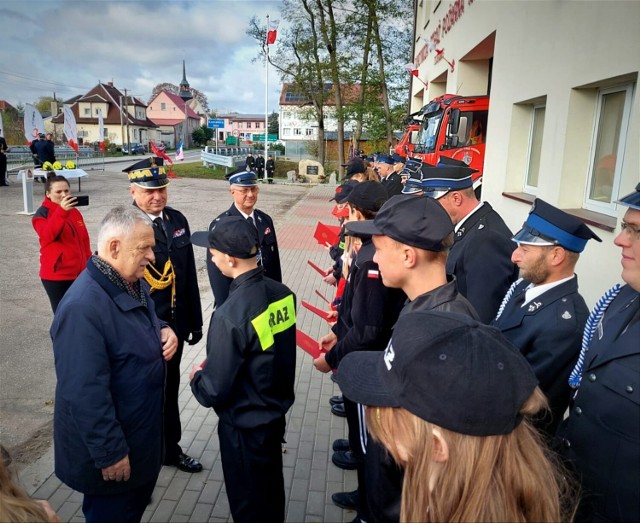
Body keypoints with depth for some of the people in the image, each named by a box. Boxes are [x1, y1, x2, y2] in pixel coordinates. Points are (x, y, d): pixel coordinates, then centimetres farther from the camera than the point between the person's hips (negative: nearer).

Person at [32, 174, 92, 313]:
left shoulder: (74, 212, 12)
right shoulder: (42, 213, -6)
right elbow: (47, 235, -27)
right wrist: (61, 211, -37)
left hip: (79, 273, 6)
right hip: (56, 275, -5)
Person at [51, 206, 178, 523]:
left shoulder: (133, 283, -1)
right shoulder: (83, 307, -31)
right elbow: (86, 393, -30)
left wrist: (164, 331, -5)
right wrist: (109, 453, -23)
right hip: (113, 447, -8)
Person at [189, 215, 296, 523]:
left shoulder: (230, 316, -31)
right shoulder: (282, 293, -10)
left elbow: (214, 391, -22)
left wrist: (196, 378, -2)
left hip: (245, 426, -6)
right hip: (276, 413, 7)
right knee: (272, 494, 28)